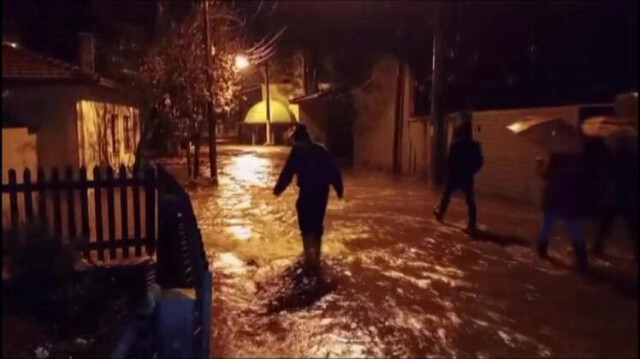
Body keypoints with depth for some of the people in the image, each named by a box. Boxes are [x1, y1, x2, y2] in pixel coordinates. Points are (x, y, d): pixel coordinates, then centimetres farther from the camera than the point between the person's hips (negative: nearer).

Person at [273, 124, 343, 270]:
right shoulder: (322, 150, 13)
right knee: (317, 224, 14)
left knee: (306, 225, 6)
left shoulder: (297, 151, -1)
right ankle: (316, 257, 19)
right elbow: (334, 171, 9)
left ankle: (309, 256, -5)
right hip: (322, 192, 5)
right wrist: (339, 189, 14)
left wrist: (278, 189, 6)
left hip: (306, 192, -4)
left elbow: (287, 172, -4)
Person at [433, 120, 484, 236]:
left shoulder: (455, 144, -10)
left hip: (454, 176, -2)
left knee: (446, 196, 20)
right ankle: (472, 225, -1)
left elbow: (450, 161, -12)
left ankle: (440, 213, 40)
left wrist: (449, 173, 3)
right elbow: (479, 162, 3)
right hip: (468, 177, 2)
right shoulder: (475, 145, 0)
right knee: (470, 201, 4)